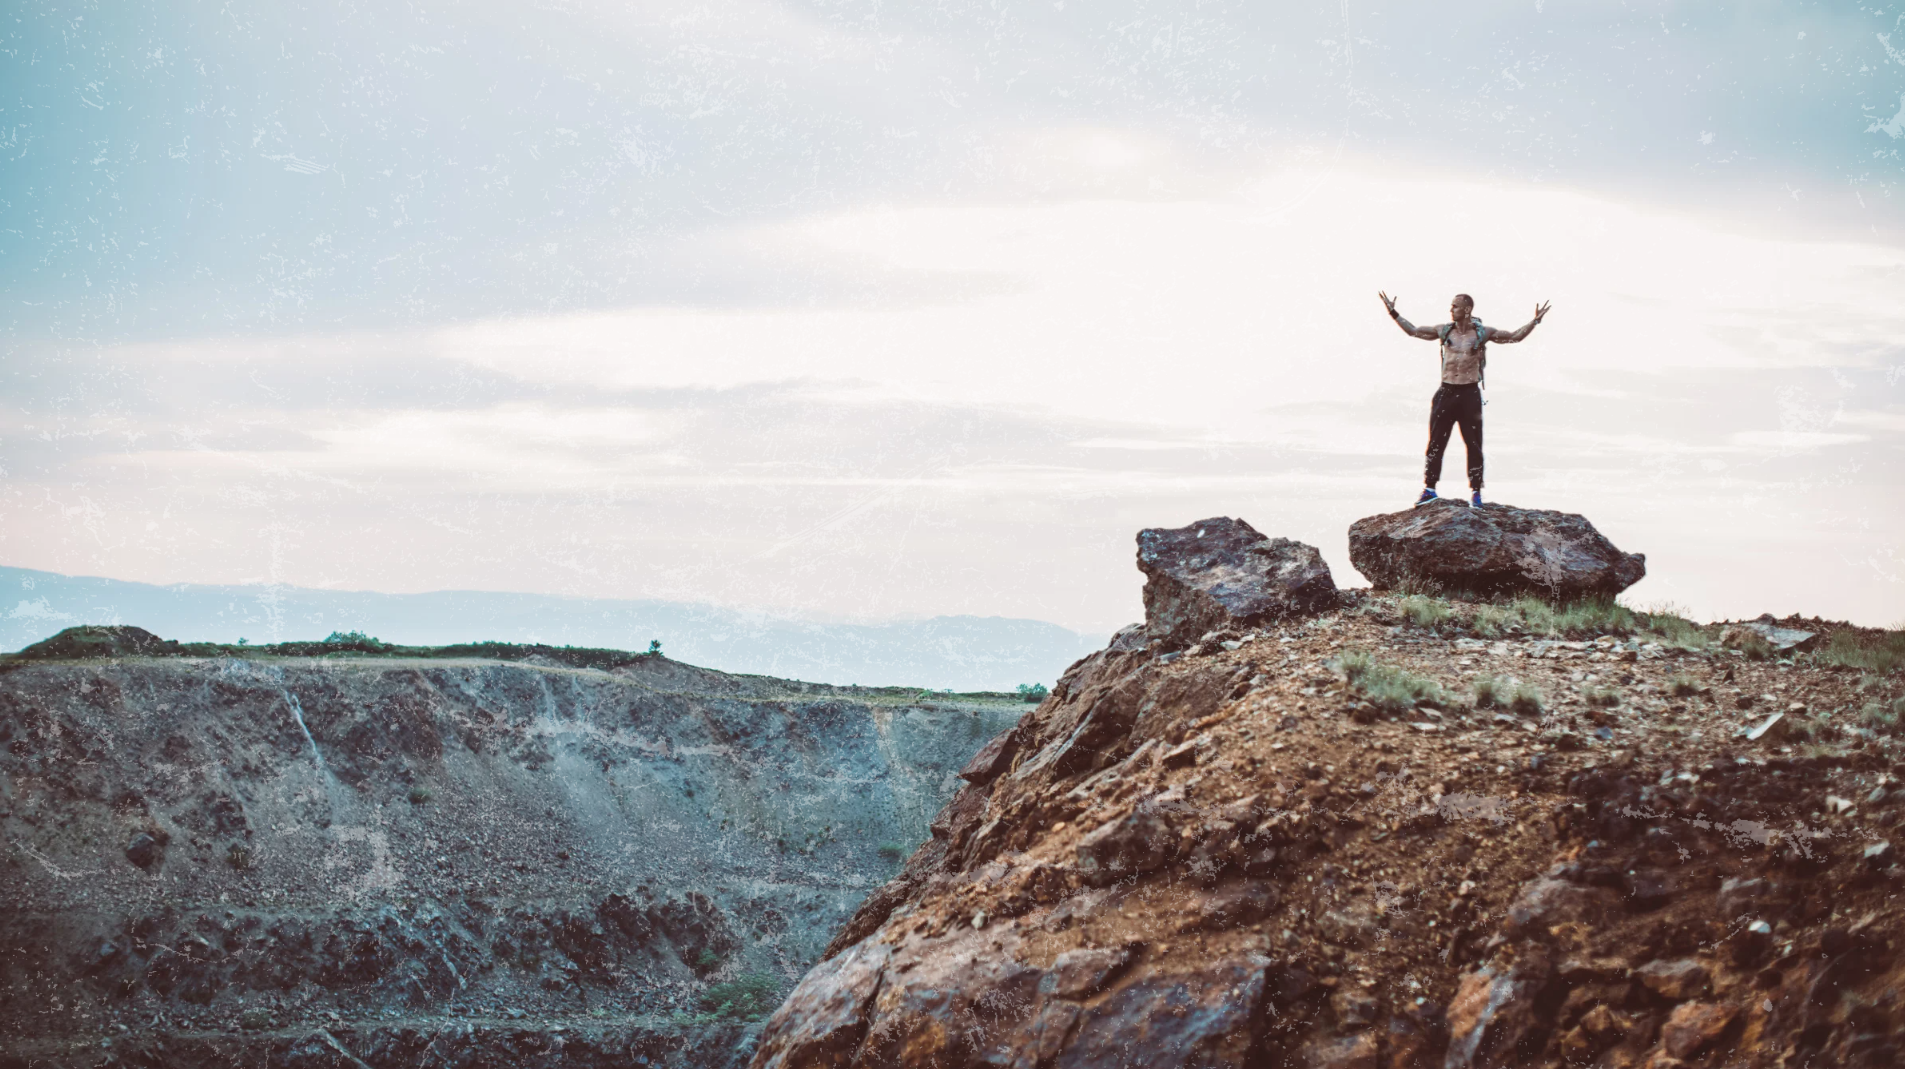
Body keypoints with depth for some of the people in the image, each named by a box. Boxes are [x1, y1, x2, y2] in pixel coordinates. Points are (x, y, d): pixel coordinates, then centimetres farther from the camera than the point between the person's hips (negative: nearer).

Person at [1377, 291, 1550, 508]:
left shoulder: (1482, 333, 1)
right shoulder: (1444, 331, 7)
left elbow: (1515, 336, 8)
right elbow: (1413, 331, 17)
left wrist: (1535, 321, -2)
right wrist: (1394, 313, 13)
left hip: (1470, 393, -2)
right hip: (1447, 392, 2)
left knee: (1473, 445, -1)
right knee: (1436, 443, 0)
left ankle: (1475, 492, 5)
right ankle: (1429, 489, 6)